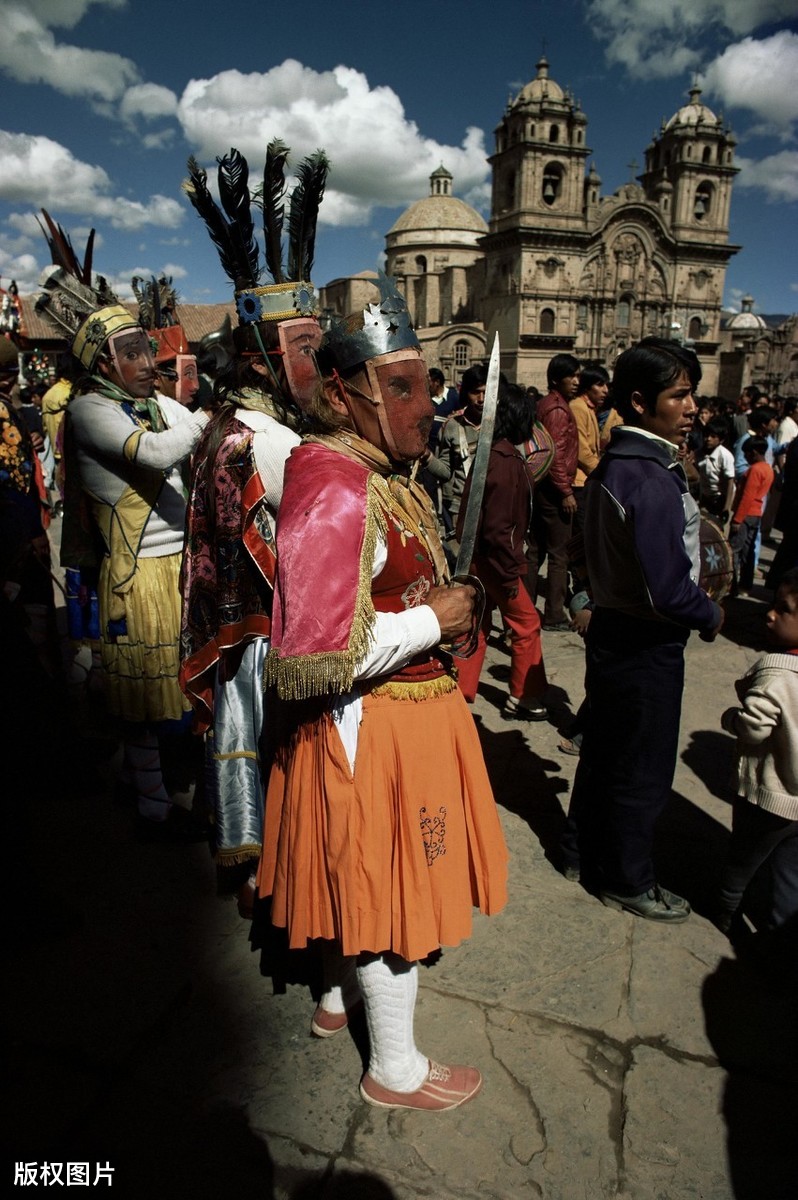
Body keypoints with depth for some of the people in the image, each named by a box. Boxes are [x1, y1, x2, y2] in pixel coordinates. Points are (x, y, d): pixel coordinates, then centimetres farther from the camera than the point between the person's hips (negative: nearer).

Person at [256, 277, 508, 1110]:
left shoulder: (387, 472, 6)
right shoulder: (333, 490, -26)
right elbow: (306, 660, -31)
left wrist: (439, 606, 4)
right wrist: (431, 622, -21)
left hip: (402, 712, 10)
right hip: (372, 728, -10)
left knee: (361, 876, 26)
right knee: (388, 885, 9)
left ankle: (340, 996, 51)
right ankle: (395, 1070, 34)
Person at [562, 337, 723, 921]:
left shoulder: (613, 463, 5)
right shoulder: (651, 479, -26)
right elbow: (671, 592, -29)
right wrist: (713, 615, -10)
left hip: (612, 627, 9)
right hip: (645, 646, -9)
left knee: (606, 748, 24)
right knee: (642, 769, 9)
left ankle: (587, 848, 43)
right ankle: (628, 880, 29)